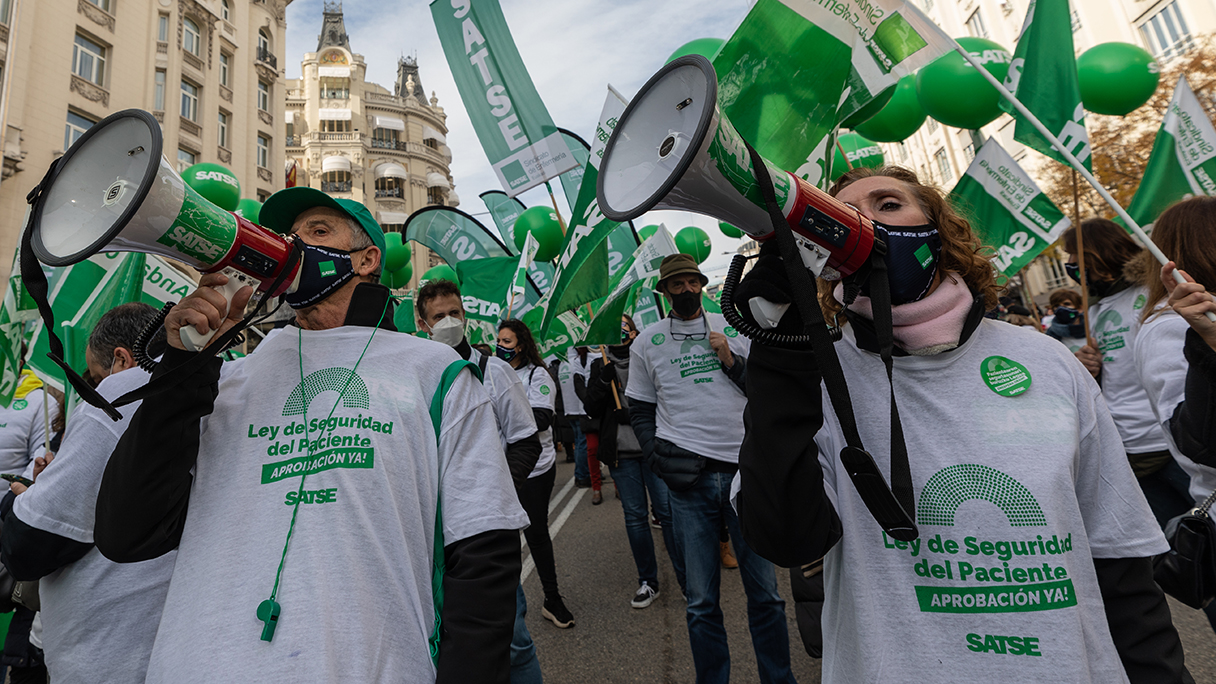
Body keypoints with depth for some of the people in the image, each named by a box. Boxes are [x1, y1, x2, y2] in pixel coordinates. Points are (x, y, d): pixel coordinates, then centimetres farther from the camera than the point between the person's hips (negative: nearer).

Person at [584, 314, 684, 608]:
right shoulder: (600, 366, 13)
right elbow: (592, 409, 4)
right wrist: (604, 380, -10)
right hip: (621, 454, 2)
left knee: (669, 512, -3)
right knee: (634, 516, 7)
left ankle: (687, 579, 12)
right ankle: (647, 581, 21)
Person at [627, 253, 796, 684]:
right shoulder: (647, 342, 8)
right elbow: (639, 410, 11)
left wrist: (731, 361, -4)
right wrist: (658, 454, -3)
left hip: (744, 469, 1)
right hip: (688, 476, 0)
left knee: (765, 592, 9)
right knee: (701, 601, 8)